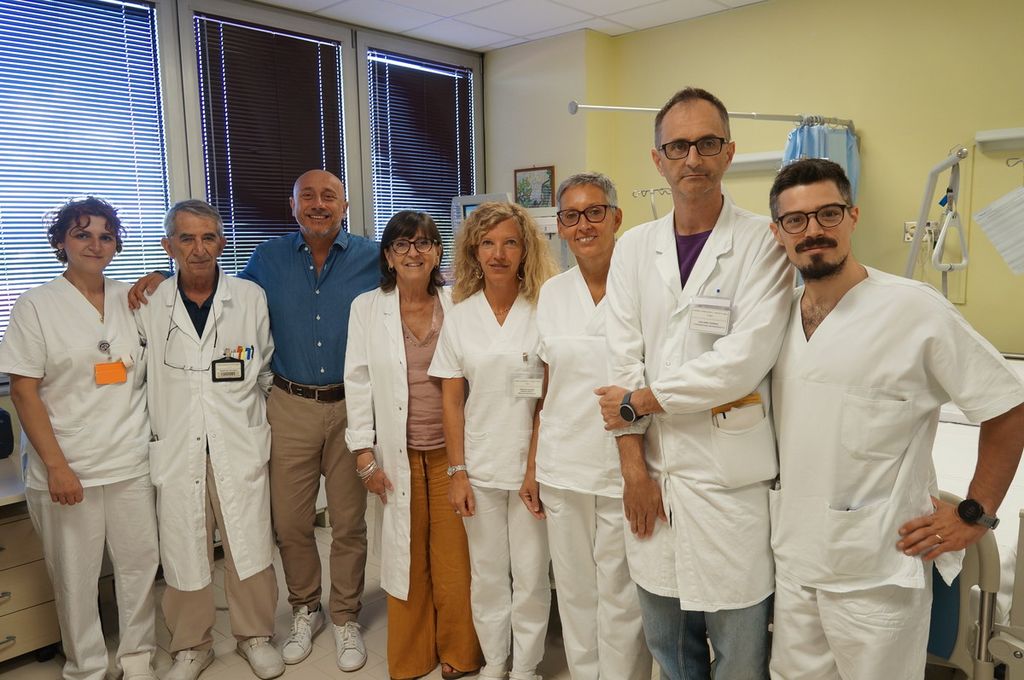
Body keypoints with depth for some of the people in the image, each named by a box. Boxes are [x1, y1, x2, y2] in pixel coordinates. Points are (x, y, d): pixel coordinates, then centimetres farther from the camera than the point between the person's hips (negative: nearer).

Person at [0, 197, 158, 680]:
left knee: (140, 563, 10)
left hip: (132, 461, 3)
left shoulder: (131, 299, 7)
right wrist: (57, 466, -13)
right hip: (68, 468, -3)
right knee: (75, 576, 8)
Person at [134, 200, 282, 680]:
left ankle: (255, 635, 28)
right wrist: (158, 420, 9)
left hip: (240, 445, 0)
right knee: (183, 552, 10)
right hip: (176, 448, 1)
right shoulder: (148, 306, 1)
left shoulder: (251, 298, 0)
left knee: (250, 548, 6)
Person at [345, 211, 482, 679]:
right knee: (407, 557, 9)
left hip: (451, 451, 0)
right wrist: (364, 453, -2)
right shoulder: (367, 308, 2)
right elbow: (358, 382, 2)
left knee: (456, 557, 4)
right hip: (397, 455, 0)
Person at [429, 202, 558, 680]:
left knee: (531, 576, 8)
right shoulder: (459, 315, 2)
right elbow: (451, 399, 4)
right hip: (480, 466, 2)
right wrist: (457, 471, 0)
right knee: (486, 574, 15)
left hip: (532, 464, -2)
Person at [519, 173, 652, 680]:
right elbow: (545, 389, 11)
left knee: (621, 600, 6)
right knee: (574, 593, 16)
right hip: (563, 467, 4)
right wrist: (532, 466, 10)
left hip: (624, 471, -4)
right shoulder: (552, 292, 7)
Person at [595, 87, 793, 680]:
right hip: (654, 475, 4)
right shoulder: (635, 248, 7)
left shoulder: (763, 242, -5)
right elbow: (625, 360, 3)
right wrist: (634, 466, -1)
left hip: (732, 477, -4)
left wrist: (639, 401, -8)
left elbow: (744, 360, -15)